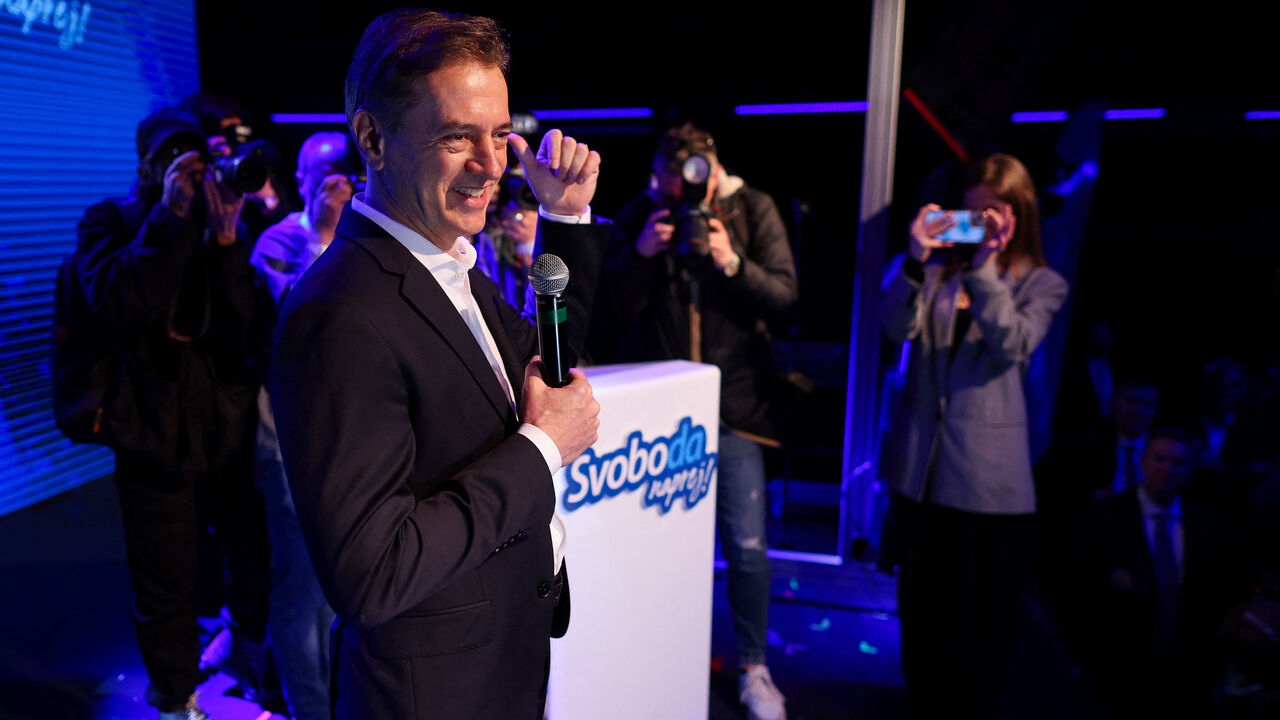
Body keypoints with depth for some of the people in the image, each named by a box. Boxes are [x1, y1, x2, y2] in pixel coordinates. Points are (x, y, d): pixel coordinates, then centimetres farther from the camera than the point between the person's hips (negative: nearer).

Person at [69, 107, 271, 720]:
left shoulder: (223, 223, 4)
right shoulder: (109, 221, 0)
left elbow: (243, 334, -9)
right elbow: (116, 307, -21)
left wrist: (225, 240, -20)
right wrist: (172, 215, -22)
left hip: (232, 432, 2)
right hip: (155, 440, -2)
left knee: (259, 557, 12)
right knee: (166, 589, 11)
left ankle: (253, 649, 41)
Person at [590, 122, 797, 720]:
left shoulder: (754, 210, 0)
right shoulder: (637, 217, 1)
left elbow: (784, 295, -6)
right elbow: (612, 304, -4)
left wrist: (732, 262, -21)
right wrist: (642, 252, -19)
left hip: (733, 407, -1)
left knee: (747, 548, 2)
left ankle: (752, 667, 25)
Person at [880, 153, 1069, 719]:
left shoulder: (1042, 284, 3)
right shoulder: (939, 264, 7)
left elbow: (1013, 345, -15)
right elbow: (897, 327, -8)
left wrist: (984, 269, -22)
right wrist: (915, 262, -23)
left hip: (987, 471, -2)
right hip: (919, 461, 3)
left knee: (981, 612, 6)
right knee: (921, 601, 16)